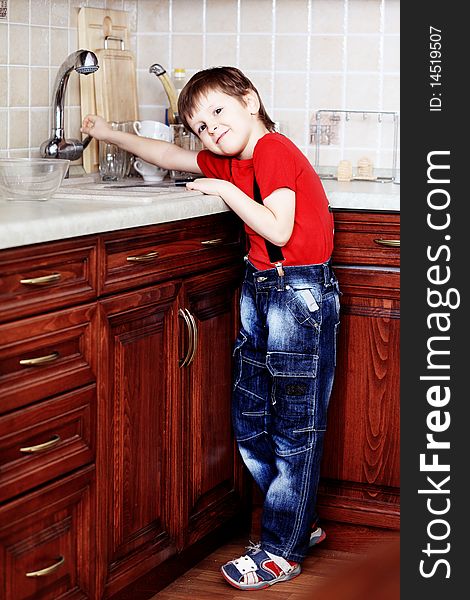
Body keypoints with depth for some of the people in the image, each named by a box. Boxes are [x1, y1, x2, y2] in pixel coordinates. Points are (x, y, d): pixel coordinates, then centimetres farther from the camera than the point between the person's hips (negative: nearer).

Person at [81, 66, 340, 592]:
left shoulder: (273, 149, -14)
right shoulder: (229, 162, 13)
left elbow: (278, 229, -24)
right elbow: (169, 156, 28)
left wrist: (227, 191, -16)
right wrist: (111, 135, 31)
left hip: (301, 294, -10)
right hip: (259, 289, 10)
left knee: (296, 425, 0)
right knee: (250, 418, 13)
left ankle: (282, 550, 8)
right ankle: (300, 519, 28)